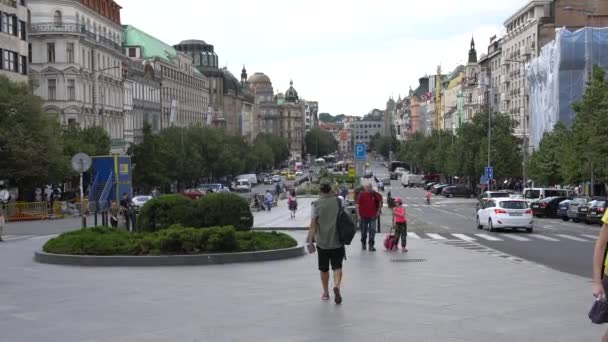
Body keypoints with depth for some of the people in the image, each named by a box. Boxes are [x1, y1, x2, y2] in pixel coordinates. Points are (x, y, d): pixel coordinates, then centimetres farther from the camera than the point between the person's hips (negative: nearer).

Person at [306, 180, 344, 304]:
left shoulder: (316, 204, -8)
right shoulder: (338, 202, -1)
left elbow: (313, 224, -16)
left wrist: (310, 240, -16)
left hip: (322, 242, -1)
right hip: (337, 241, 1)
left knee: (324, 269, 14)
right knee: (337, 267, 5)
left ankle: (326, 293, 24)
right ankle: (337, 286, -21)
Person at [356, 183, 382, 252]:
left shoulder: (375, 194, -2)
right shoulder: (361, 194, -5)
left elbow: (380, 202, 11)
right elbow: (357, 205, -3)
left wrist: (378, 211, 8)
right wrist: (358, 215, -7)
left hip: (372, 216, 0)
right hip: (363, 216, 0)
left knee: (372, 231, -6)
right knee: (363, 231, 12)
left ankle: (371, 245, -1)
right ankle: (363, 244, 30)